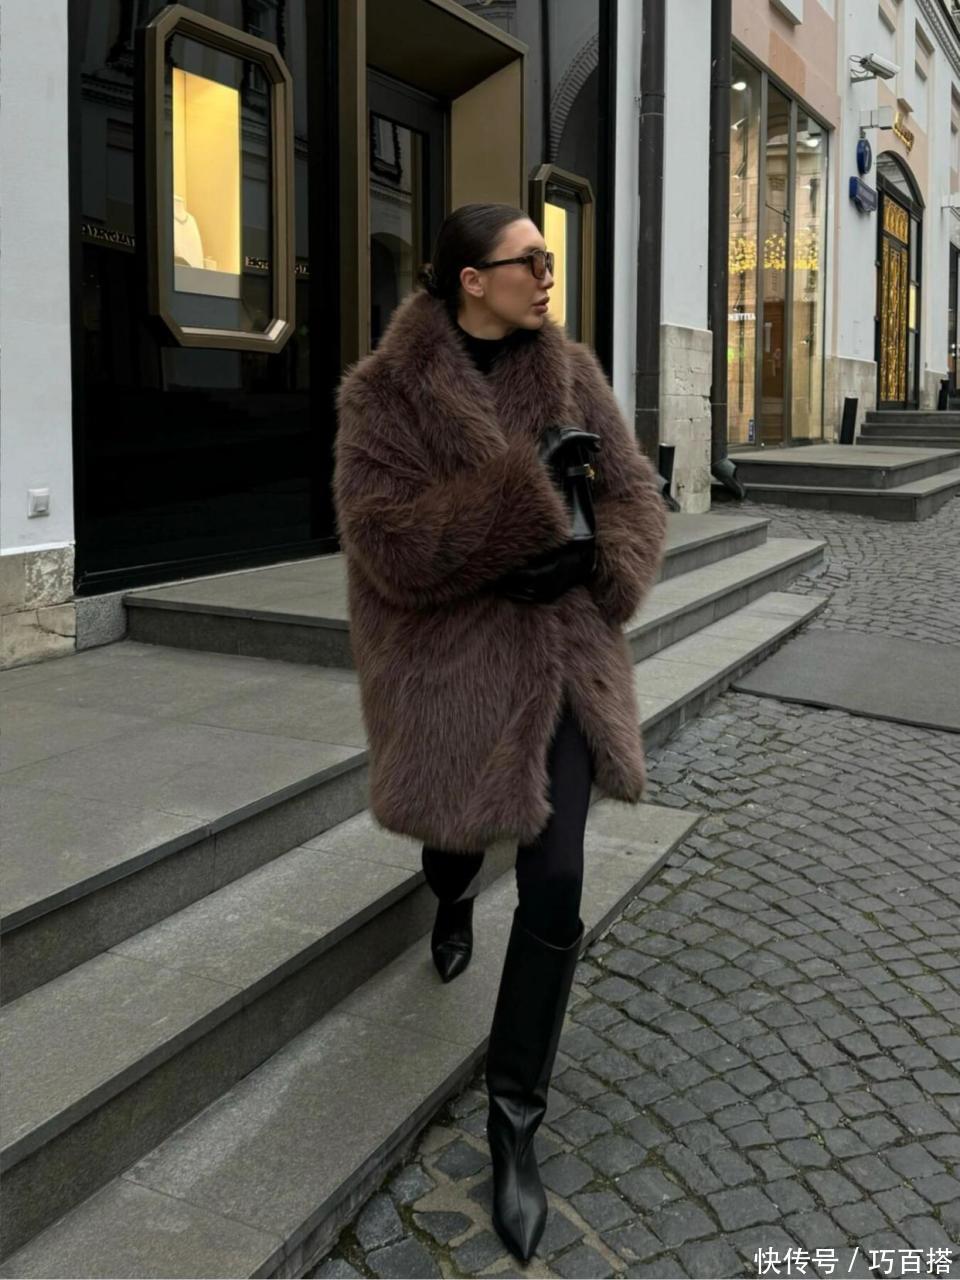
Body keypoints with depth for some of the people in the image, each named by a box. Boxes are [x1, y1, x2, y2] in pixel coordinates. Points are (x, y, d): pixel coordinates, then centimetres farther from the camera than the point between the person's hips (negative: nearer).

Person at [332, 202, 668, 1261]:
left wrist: (606, 572, -17)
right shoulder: (385, 394, -12)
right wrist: (531, 495, -26)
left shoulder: (568, 370, 0)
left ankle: (513, 1114, 13)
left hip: (560, 656, 2)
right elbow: (390, 545, -23)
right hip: (449, 666, -2)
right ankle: (454, 898, 63)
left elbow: (632, 490, 3)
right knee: (455, 844, 20)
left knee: (554, 890, -5)